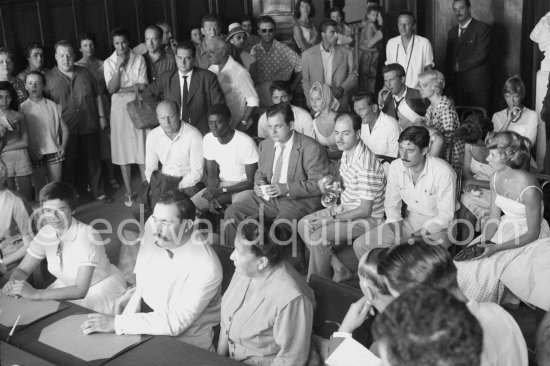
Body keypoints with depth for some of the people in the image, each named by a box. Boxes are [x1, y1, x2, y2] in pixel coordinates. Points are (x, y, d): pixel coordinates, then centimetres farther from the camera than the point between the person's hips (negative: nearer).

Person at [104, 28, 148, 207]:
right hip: (119, 109, 1)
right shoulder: (109, 63, 3)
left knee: (142, 150, 0)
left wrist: (120, 89, -10)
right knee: (123, 151, 3)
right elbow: (111, 89, -8)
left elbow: (142, 86, -7)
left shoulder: (139, 59, 1)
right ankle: (129, 191, 12)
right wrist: (119, 67, -14)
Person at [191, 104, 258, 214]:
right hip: (221, 184, 5)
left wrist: (222, 190, -24)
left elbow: (251, 181, -16)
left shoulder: (246, 142, -21)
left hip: (243, 187, -5)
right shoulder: (208, 140, -4)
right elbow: (212, 174, 3)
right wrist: (213, 193, -19)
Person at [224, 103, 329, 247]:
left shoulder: (311, 148, -11)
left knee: (279, 226, -35)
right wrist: (259, 184, -1)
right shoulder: (266, 144, 11)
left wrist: (286, 188, -21)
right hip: (268, 197, 7)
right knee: (232, 212, -8)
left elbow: (319, 184, -13)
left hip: (300, 201, -6)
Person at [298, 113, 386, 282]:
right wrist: (332, 179, -2)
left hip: (368, 217, -10)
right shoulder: (347, 151, -1)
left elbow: (365, 210, -25)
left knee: (318, 237, -22)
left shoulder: (365, 164, -29)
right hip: (346, 207, 10)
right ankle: (339, 268, 9)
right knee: (304, 225, 4)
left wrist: (333, 218, -19)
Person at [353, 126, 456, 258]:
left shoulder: (443, 172, -22)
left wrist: (414, 238, -22)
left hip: (437, 226, -5)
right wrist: (397, 234, -14)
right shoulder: (396, 167, -6)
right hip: (409, 221, 5)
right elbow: (392, 205, 3)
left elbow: (445, 217, -18)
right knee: (360, 245, -7)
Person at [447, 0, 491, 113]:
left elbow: (481, 54, -14)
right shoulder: (452, 32, 17)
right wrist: (451, 77, 5)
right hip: (457, 84, 5)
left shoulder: (482, 28, -3)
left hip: (478, 83, -5)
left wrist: (460, 66, -7)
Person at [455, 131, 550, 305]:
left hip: (527, 239, -7)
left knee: (488, 269, -22)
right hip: (506, 229, 7)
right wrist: (484, 238, -16)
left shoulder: (529, 190, -28)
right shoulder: (496, 179, -5)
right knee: (464, 263, -9)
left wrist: (497, 248, -26)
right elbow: (494, 218, 3)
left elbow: (532, 234, -20)